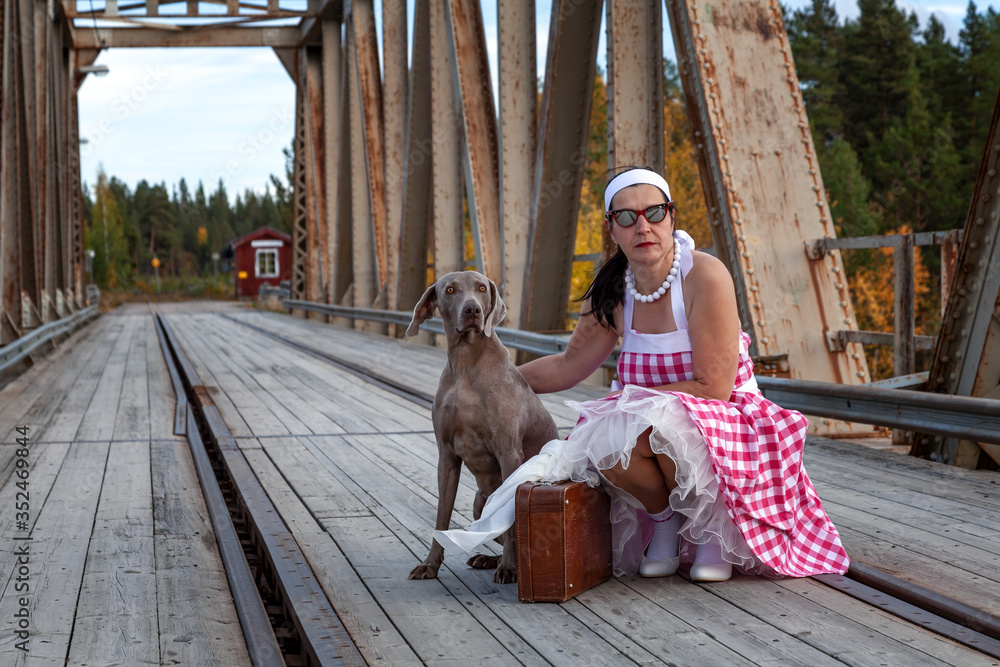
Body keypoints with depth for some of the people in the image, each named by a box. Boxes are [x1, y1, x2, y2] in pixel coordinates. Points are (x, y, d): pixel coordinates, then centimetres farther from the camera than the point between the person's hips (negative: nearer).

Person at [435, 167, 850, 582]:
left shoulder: (705, 276, -17)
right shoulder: (613, 292, 1)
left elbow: (713, 388, -19)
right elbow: (568, 366, 16)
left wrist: (635, 398, -14)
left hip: (722, 425, -4)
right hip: (655, 421, 4)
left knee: (659, 422, -37)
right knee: (607, 443, -30)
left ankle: (714, 527, -7)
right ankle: (665, 521, 1)